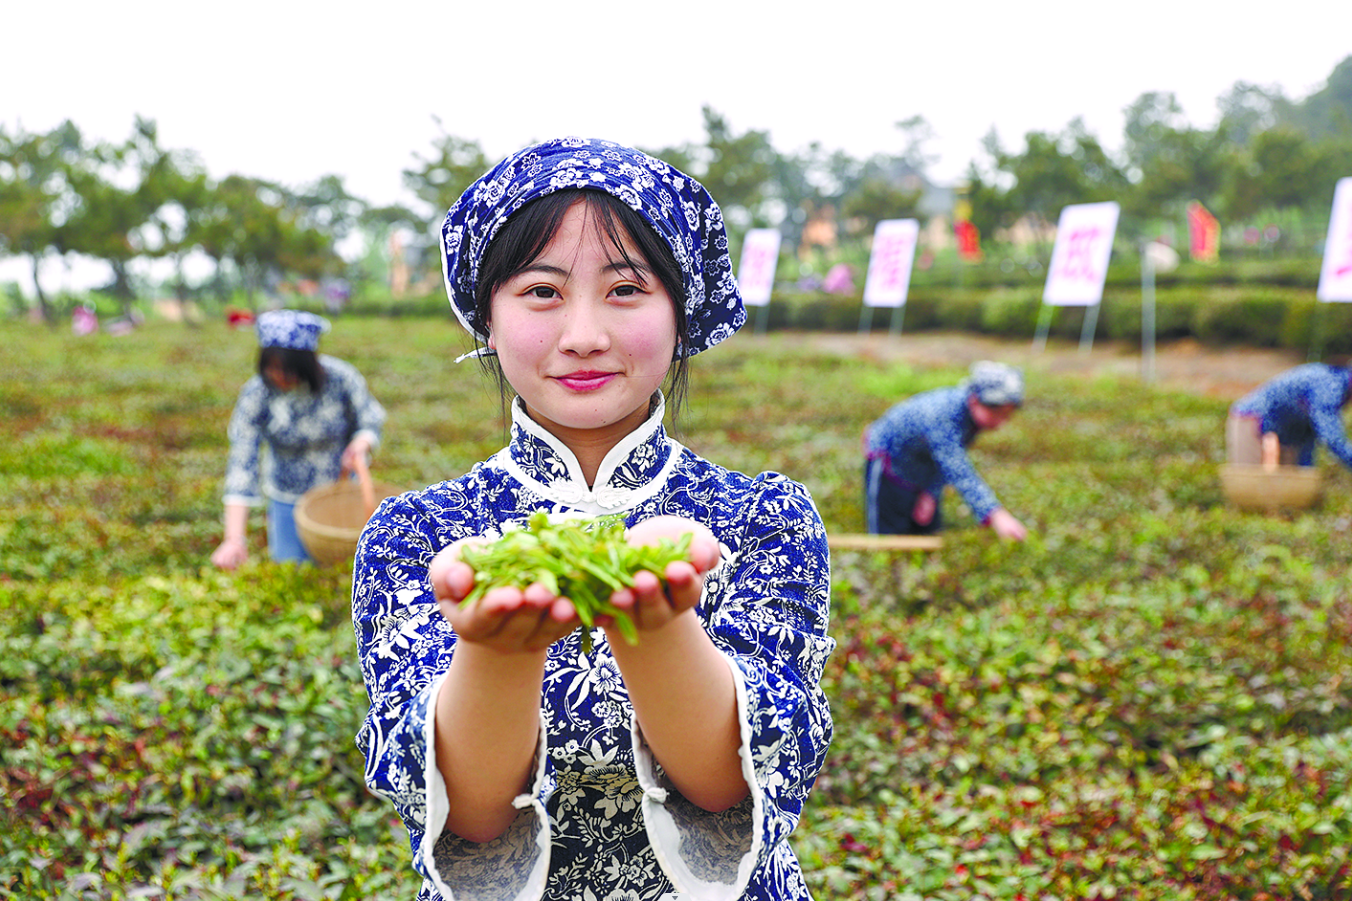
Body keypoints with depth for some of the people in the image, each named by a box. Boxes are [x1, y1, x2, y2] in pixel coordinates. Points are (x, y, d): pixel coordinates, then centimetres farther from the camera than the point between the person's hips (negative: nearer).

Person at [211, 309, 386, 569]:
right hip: (288, 499, 0)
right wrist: (234, 539, -30)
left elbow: (371, 421, -4)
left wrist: (361, 445, -30)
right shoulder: (256, 396, -20)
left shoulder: (341, 378, -20)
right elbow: (242, 465, -22)